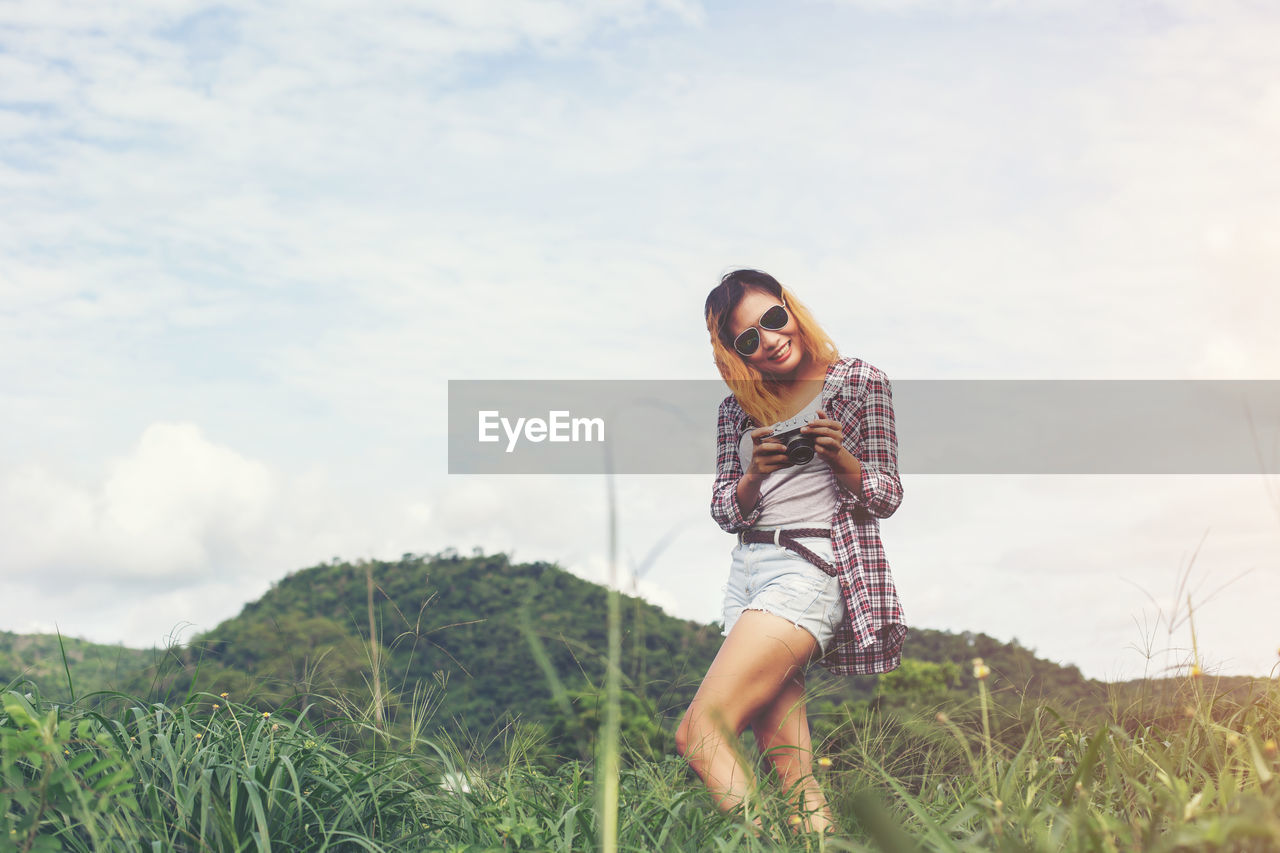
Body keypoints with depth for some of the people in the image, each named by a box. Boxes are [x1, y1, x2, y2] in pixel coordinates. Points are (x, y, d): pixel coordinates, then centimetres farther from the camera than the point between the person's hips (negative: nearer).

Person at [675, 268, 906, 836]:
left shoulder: (859, 382, 2)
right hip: (747, 573, 6)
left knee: (698, 735, -18)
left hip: (812, 567, -6)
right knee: (790, 768, -1)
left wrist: (838, 456, -17)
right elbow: (724, 511, 11)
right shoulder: (738, 407, 13)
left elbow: (886, 497, 2)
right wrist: (754, 475, -11)